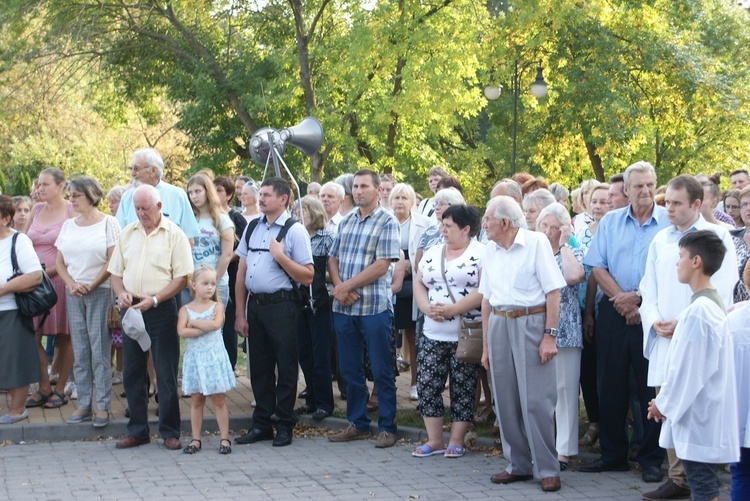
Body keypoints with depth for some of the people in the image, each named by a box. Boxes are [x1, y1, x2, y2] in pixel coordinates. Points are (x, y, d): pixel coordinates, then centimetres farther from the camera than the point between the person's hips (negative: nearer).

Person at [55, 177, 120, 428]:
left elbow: (113, 261, -8)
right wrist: (72, 284, -4)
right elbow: (59, 261, 13)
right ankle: (83, 405, 11)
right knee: (79, 353, 6)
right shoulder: (68, 226, 13)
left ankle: (103, 407, -1)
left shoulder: (108, 223, -2)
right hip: (73, 294, 5)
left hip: (100, 292, -5)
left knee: (100, 351, -5)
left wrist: (91, 286, -11)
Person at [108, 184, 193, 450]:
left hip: (161, 309, -5)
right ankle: (137, 431, 18)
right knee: (132, 372, 8)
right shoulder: (127, 234, 10)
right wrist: (121, 293, -6)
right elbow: (116, 271, 14)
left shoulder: (174, 234, -5)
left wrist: (154, 300, -18)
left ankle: (170, 432, 7)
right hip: (131, 308, 5)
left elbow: (182, 277, -9)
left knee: (166, 373, -1)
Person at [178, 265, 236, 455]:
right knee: (196, 400, 7)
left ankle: (224, 438, 6)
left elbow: (215, 324, -19)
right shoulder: (185, 309, 1)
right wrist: (206, 326, -17)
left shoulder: (217, 306, 0)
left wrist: (194, 322, -12)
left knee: (219, 399, 2)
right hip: (194, 359, 1)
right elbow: (182, 332, -15)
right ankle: (196, 439, 12)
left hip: (214, 358, -1)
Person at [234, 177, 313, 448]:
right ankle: (262, 424, 22)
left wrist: (281, 256, -18)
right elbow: (241, 273, 13)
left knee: (285, 367, 3)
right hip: (254, 305, 6)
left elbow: (308, 277, -10)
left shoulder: (294, 231, -6)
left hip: (281, 306, -6)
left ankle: (285, 425, 14)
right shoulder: (252, 229, 11)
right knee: (259, 367, 12)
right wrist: (240, 313, 10)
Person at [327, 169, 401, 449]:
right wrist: (338, 286, -6)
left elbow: (381, 266, -14)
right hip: (344, 308, 6)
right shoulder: (346, 222, 13)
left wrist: (346, 286, -12)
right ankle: (357, 424, 21)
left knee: (381, 371, 0)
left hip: (374, 307, -6)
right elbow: (333, 259, 13)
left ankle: (387, 428, 8)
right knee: (350, 370, 11)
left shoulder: (387, 223, -6)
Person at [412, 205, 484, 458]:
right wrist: (427, 308, -6)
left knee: (462, 389, 1)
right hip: (432, 335, 6)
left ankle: (456, 441, 11)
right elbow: (418, 284, 13)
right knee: (427, 385, 2)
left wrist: (451, 310, -19)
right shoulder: (433, 253, 14)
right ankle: (434, 440, 12)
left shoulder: (481, 254, -6)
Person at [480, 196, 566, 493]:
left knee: (536, 401, -6)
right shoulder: (490, 250, 11)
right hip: (498, 325, 6)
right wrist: (486, 344, 14)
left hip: (530, 323, -6)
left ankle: (547, 469, 3)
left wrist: (549, 335, -13)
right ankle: (518, 465, 19)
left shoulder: (536, 243, -6)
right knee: (505, 401, 8)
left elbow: (553, 291, -8)